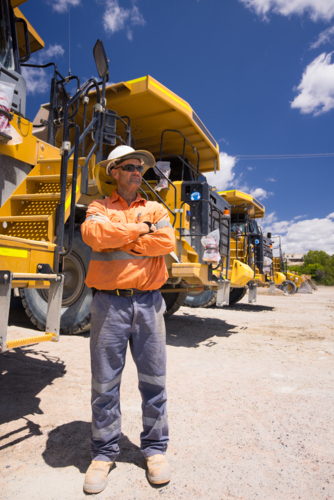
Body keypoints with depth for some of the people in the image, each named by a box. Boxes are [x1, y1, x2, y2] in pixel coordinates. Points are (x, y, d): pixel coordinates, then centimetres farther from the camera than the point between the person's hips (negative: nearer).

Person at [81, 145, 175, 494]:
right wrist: (141, 229, -8)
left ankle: (155, 447, 29)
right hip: (110, 302, -1)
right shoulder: (99, 208, 9)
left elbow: (166, 242, -8)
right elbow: (93, 233, -15)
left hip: (148, 302, 2)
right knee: (105, 381, 9)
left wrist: (118, 240, -9)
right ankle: (103, 452, 28)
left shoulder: (155, 209, 13)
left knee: (153, 378, 10)